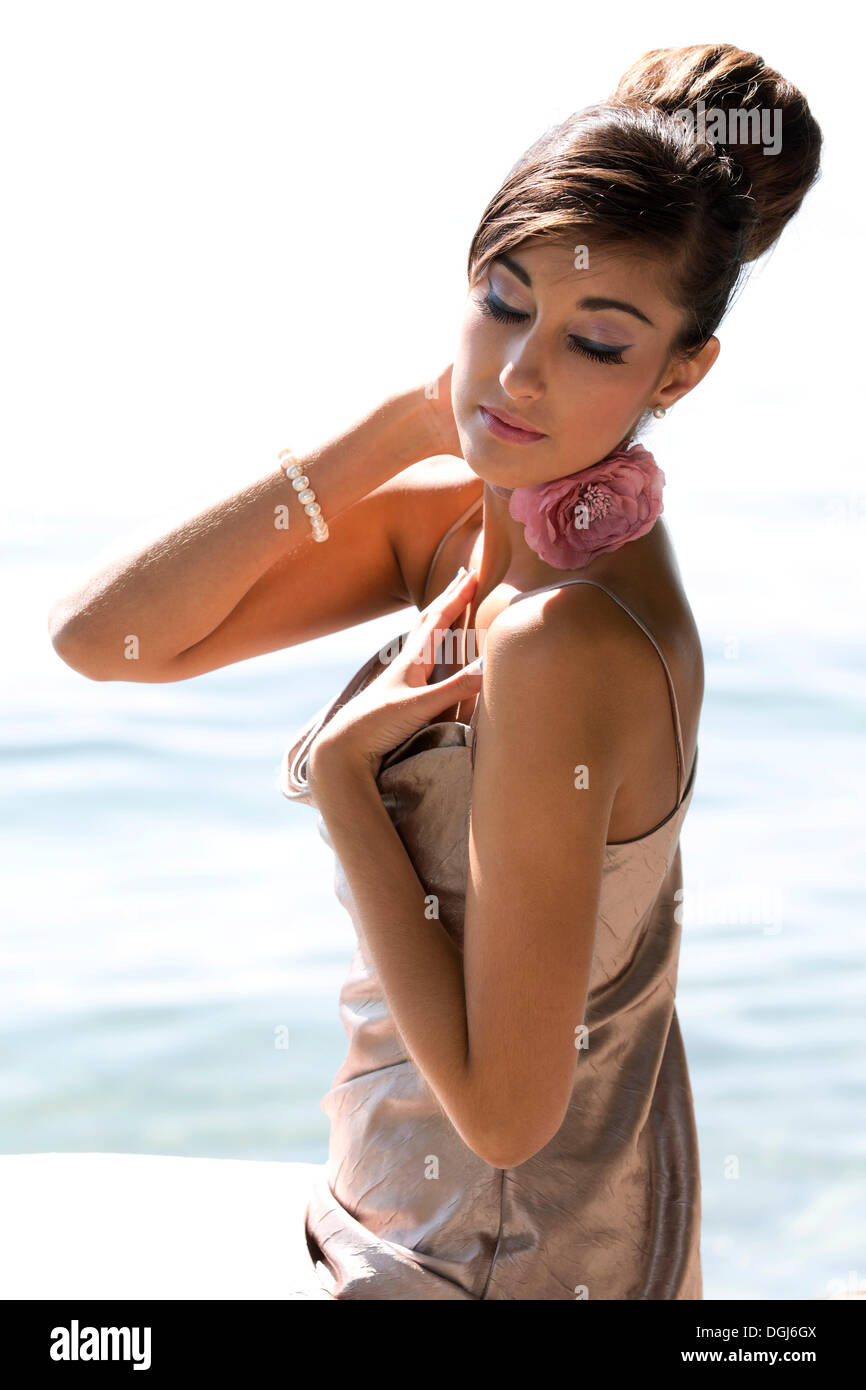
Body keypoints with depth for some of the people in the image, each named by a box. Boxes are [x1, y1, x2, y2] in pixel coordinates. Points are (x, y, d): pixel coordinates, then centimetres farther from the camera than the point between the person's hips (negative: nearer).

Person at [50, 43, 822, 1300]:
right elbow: (102, 637, -11)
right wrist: (392, 431, -15)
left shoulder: (572, 640, -30)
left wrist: (341, 770, -22)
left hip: (505, 1254, -7)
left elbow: (503, 1104, -27)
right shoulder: (449, 511, -6)